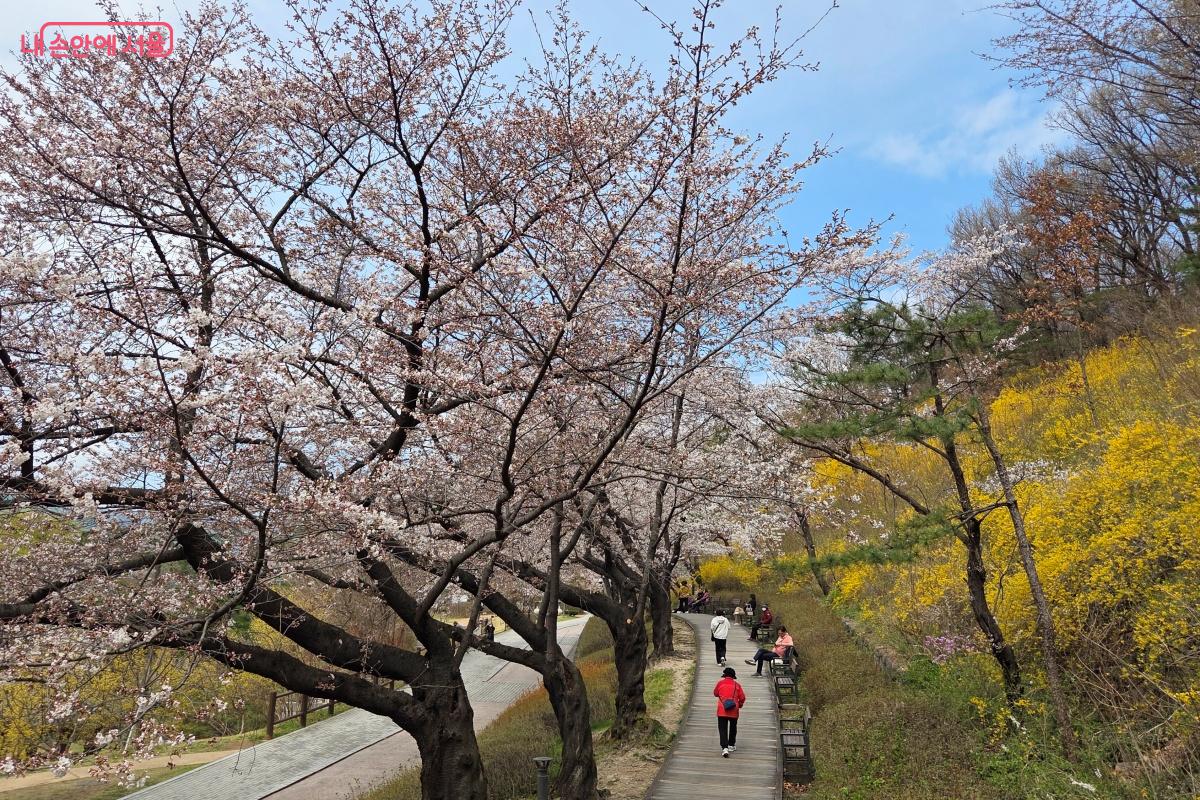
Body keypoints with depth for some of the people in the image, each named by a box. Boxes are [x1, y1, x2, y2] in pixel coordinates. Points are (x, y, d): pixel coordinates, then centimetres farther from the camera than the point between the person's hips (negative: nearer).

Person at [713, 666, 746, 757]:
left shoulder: (720, 683, -2)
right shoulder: (737, 685, -1)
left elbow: (715, 694, 12)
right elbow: (742, 698, 1)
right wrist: (740, 705, 21)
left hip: (722, 711, -2)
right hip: (734, 711, 2)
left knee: (722, 729, 0)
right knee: (733, 728, 22)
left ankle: (725, 748, -15)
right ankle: (731, 745, 32)